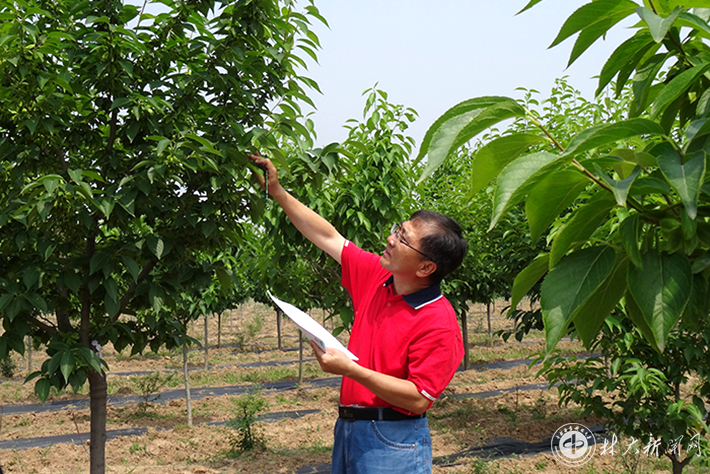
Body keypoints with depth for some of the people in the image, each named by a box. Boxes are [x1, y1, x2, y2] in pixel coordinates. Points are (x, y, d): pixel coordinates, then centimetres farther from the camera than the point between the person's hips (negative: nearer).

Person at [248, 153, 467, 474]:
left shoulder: (438, 324, -20)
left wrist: (352, 370, -28)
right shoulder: (376, 277, 2)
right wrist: (277, 193, 9)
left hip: (392, 445, -7)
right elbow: (329, 238, 11)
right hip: (348, 430, 7)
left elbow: (418, 398, -22)